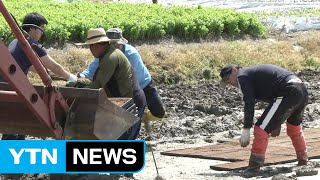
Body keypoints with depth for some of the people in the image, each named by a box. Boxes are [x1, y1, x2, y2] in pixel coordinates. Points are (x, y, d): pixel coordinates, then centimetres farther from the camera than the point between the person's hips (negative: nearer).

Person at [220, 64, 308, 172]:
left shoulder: (243, 76, 4)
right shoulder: (255, 72, 32)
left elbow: (249, 103, -8)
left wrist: (246, 129, -9)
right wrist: (277, 124, 35)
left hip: (288, 93, -10)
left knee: (262, 128, -6)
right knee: (294, 127, 32)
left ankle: (254, 166, -7)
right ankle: (303, 161, 45)